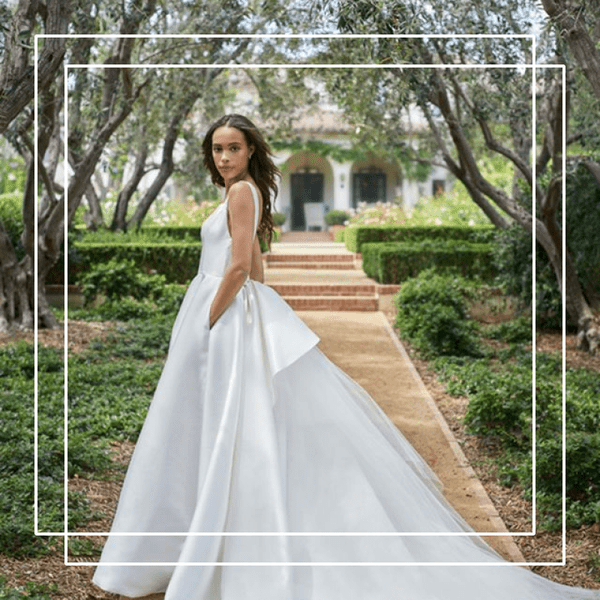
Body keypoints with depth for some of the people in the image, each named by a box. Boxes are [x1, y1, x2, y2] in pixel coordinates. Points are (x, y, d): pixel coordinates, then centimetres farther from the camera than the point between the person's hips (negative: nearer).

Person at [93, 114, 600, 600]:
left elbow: (239, 268, -20)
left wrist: (205, 326, -17)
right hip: (234, 315, 10)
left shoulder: (242, 191, -11)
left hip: (228, 319, -10)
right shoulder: (246, 193, 17)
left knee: (230, 438, -7)